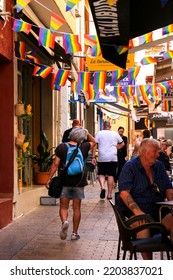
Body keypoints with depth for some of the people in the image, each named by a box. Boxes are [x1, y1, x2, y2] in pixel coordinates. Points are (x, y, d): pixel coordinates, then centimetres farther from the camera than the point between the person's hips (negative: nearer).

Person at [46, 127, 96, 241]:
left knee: (63, 206, 9)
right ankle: (75, 233, 15)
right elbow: (94, 142, 18)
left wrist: (49, 179, -1)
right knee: (76, 208, 9)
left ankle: (64, 221, -20)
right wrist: (86, 132, 9)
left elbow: (55, 164, -7)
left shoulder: (61, 147, -6)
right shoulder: (83, 147, -3)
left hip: (64, 182, 0)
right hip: (79, 182, 1)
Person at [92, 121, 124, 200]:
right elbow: (122, 144, 17)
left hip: (102, 158, -1)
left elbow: (94, 145, -3)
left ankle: (102, 187, -16)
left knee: (101, 174, 10)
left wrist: (93, 157, -3)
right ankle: (109, 194, 7)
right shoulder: (115, 134, 8)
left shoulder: (99, 133, 3)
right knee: (111, 175, 5)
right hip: (113, 158, 1)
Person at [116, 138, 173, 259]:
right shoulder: (130, 166, -2)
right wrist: (137, 211, -26)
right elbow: (124, 192, -12)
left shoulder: (159, 166, 15)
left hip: (158, 209, 5)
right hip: (133, 210, -5)